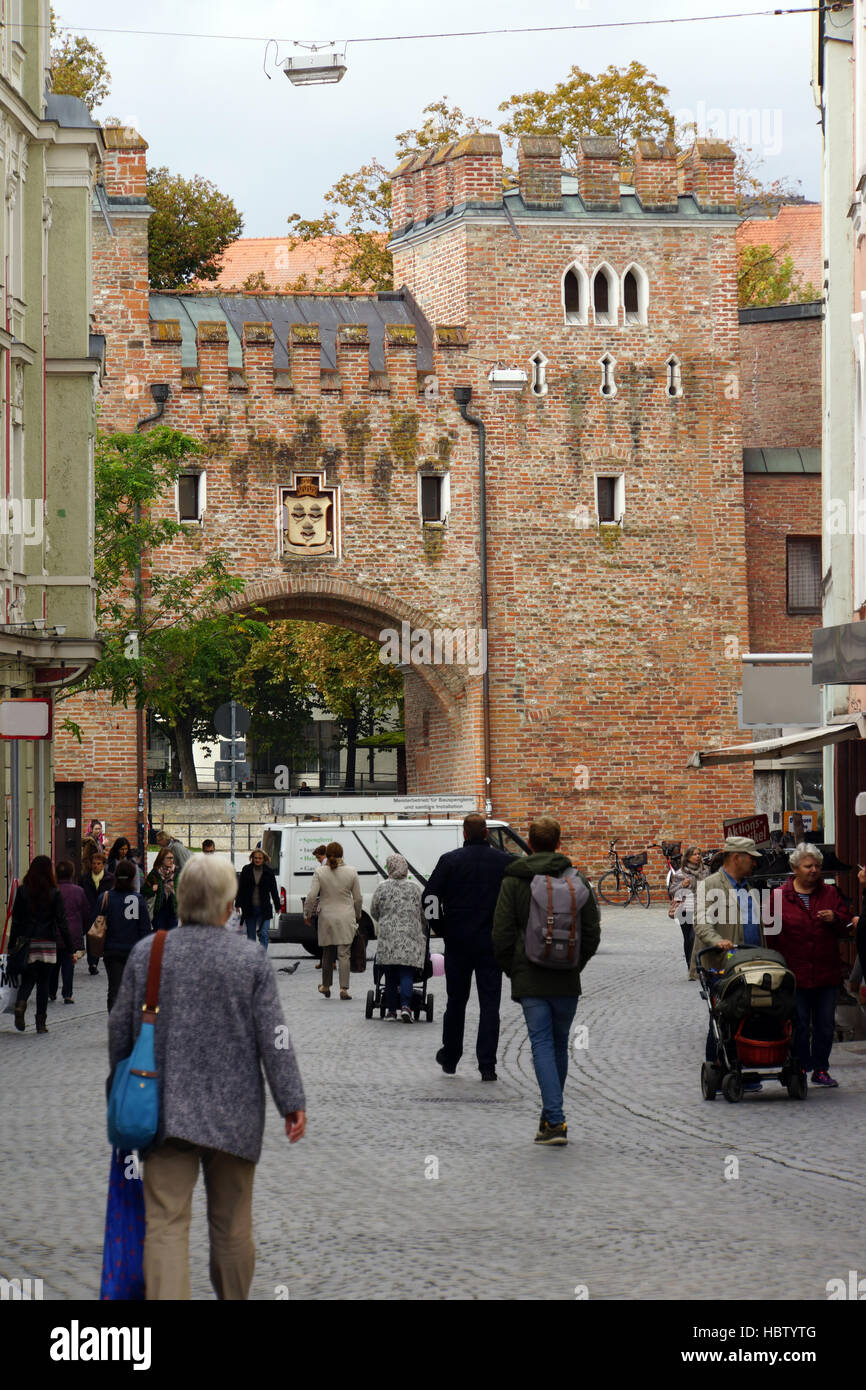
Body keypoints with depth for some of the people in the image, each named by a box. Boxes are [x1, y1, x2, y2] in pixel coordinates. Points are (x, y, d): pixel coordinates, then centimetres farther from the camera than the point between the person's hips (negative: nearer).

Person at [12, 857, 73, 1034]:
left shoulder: (22, 891, -2)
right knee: (43, 982, 8)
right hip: (47, 943, -1)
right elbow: (61, 921, -5)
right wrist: (69, 947, -1)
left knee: (27, 979, 10)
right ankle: (41, 1022, 7)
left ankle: (20, 1004, -20)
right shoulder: (54, 893, -6)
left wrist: (12, 944, 6)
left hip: (27, 942, 1)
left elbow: (16, 919, 0)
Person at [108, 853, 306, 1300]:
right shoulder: (251, 960, -4)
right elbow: (274, 1037, -7)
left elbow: (120, 1026, 7)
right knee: (232, 1222, 14)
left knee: (166, 1224, -5)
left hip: (166, 1108, 0)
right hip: (234, 1113, 0)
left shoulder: (146, 953, 0)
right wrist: (292, 1103, -3)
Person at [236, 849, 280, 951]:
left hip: (263, 908, -2)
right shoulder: (246, 870, 2)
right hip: (249, 907, 2)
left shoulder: (269, 871, 1)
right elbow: (241, 888, 6)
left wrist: (277, 906, 7)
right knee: (251, 934, 10)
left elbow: (274, 890, 7)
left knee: (264, 933, -12)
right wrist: (238, 904, 2)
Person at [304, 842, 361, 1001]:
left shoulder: (320, 872, -6)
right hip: (346, 919, 0)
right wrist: (357, 915, 17)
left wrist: (307, 914, 4)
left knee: (327, 953, 15)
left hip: (326, 917, 0)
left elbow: (312, 896, -9)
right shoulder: (351, 872, -3)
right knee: (344, 954, -1)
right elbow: (357, 898, 3)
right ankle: (344, 988, -7)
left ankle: (326, 986, 25)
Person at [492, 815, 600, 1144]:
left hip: (530, 979, -2)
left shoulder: (514, 881, -4)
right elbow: (592, 932, 3)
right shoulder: (577, 880, 2)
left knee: (542, 1045, -3)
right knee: (560, 1045, 15)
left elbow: (502, 935, -5)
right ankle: (552, 1115, 23)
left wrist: (513, 970, 8)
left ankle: (554, 1120, -15)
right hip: (567, 981, 2)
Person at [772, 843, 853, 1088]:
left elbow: (846, 927, 12)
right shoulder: (780, 896, 0)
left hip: (827, 974, 3)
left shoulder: (830, 893, 8)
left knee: (825, 1024, 7)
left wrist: (835, 919, -10)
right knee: (799, 1026, 0)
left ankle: (821, 1070, 16)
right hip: (795, 974, -3)